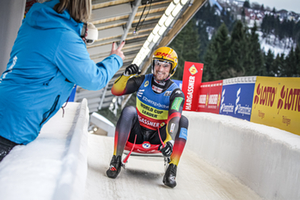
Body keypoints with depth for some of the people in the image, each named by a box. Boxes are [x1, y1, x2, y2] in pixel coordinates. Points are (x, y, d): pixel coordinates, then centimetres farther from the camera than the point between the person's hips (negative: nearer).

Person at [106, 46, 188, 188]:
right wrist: (126, 75, -21)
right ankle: (116, 161, -27)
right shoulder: (143, 81, 0)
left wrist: (170, 140, -44)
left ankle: (172, 170, -32)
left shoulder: (175, 93, -9)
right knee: (129, 111, -29)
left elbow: (174, 118, -26)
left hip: (158, 137, 0)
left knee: (183, 120, -25)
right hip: (137, 133, 1)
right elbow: (115, 90, -2)